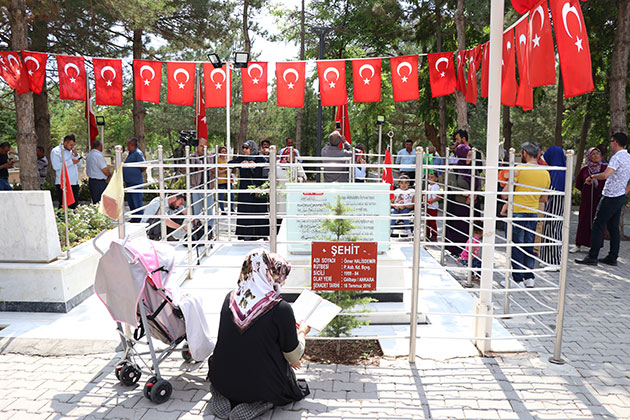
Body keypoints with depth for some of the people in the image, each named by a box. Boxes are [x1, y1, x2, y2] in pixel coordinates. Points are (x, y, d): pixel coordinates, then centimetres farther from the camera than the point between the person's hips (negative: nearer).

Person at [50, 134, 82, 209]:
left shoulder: (72, 151, 18)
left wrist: (76, 155, 1)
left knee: (74, 205, 7)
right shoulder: (56, 151, -3)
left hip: (74, 183, 7)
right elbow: (56, 166, -16)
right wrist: (71, 162, -16)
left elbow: (80, 164, 17)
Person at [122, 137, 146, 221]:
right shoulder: (130, 154, 17)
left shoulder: (138, 153, -13)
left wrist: (138, 173, -5)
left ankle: (138, 220, 1)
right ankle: (133, 219, 25)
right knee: (130, 202, 15)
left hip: (136, 182, -10)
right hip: (129, 182, 10)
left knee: (137, 202, -5)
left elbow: (144, 167, -19)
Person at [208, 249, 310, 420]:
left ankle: (223, 397, 9)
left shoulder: (230, 298, -6)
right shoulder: (281, 309, -22)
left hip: (221, 381, 5)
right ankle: (260, 403, -2)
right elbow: (294, 357, -8)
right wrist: (302, 332, 12)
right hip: (261, 386, -5)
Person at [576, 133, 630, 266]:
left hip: (611, 197, -9)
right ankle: (612, 258, 16)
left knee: (598, 225, -6)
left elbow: (605, 175, -31)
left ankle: (592, 257, -5)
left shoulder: (617, 157, -17)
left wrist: (592, 176, -14)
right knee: (613, 227, 12)